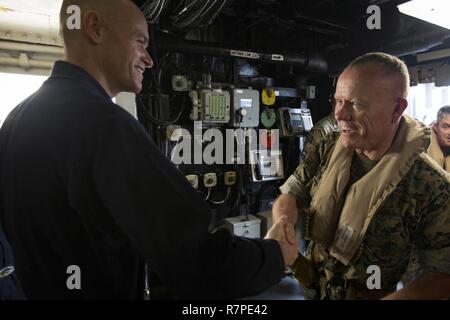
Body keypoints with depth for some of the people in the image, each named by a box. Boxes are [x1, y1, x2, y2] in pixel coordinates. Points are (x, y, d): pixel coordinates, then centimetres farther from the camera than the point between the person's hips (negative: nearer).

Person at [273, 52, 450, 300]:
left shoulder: (430, 185, -24)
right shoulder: (328, 148, -11)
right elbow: (290, 194, -5)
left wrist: (394, 298, -30)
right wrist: (283, 225, -26)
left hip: (368, 295, -3)